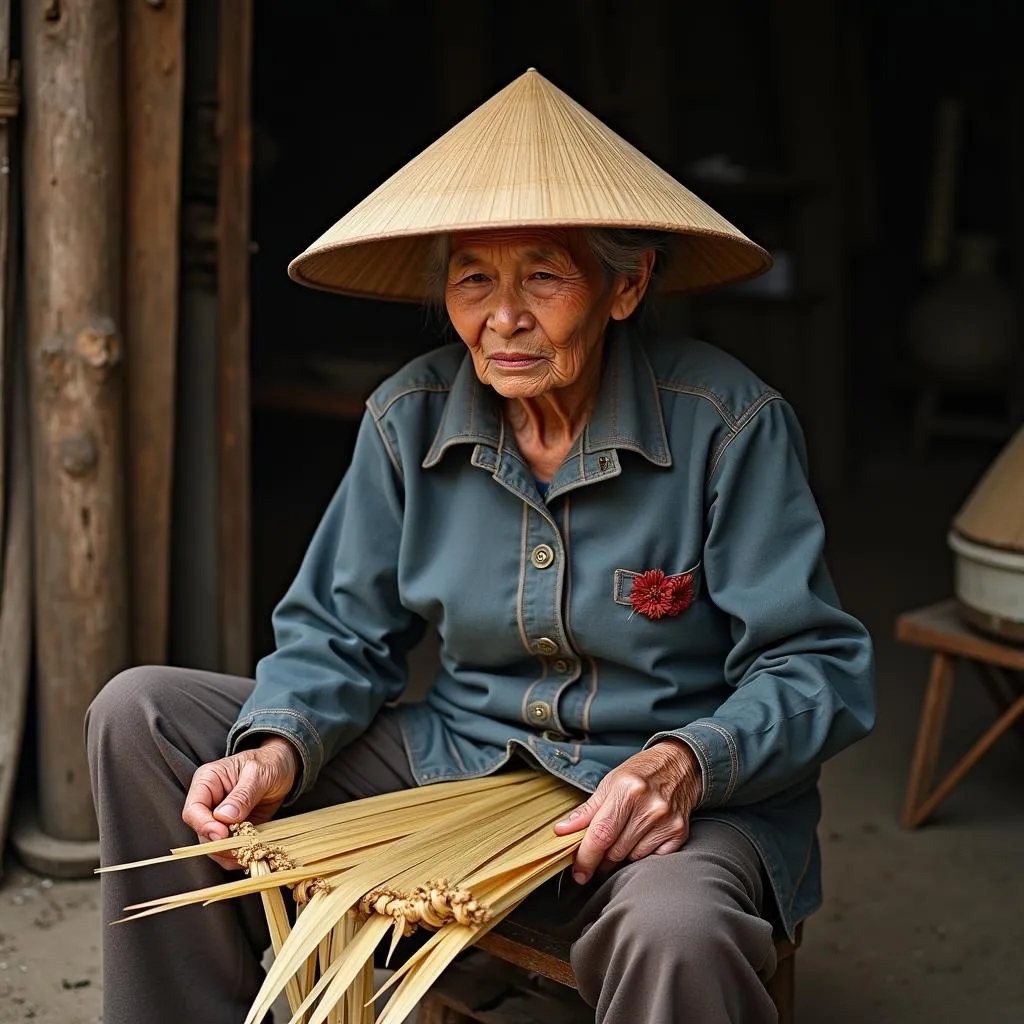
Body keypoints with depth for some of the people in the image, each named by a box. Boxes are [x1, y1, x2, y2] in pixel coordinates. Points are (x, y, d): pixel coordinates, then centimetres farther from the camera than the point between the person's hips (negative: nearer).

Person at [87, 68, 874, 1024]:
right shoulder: (408, 419, -2)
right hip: (458, 758, 5)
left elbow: (817, 666, -11)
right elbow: (340, 635, 5)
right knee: (141, 715, -2)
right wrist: (278, 751, -16)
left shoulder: (730, 423, -14)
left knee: (674, 935, -43)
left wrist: (686, 763, -30)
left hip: (687, 797, -4)